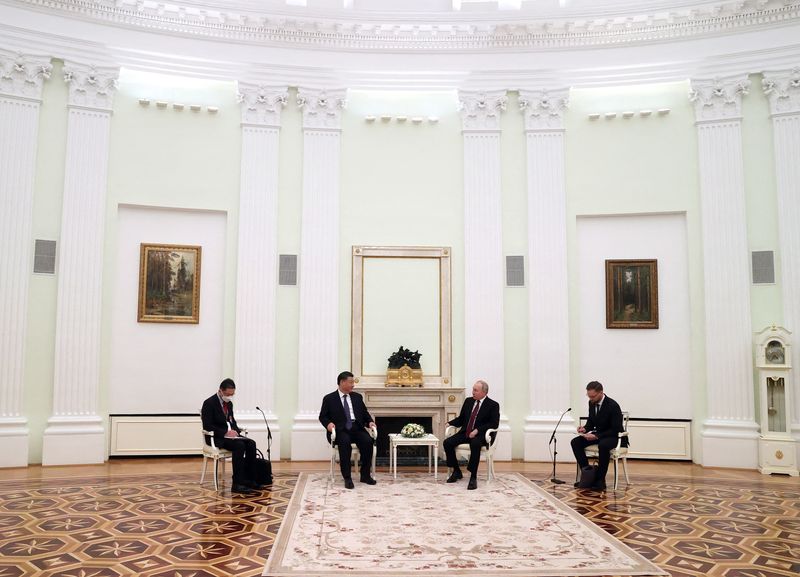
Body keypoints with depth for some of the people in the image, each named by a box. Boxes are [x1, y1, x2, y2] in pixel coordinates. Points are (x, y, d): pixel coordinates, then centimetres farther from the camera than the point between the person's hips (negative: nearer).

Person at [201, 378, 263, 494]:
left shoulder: (229, 403, 12)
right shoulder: (209, 403, -12)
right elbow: (207, 426, -18)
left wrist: (235, 430, -2)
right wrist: (225, 432, -24)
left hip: (229, 434, 8)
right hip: (216, 438, -8)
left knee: (251, 444, -16)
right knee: (239, 446, -31)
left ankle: (248, 479, -11)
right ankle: (237, 484, -29)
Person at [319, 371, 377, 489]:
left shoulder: (357, 397, 18)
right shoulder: (329, 399, 7)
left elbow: (365, 413, 20)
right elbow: (323, 416, 6)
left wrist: (370, 421, 0)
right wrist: (328, 423, -16)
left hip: (356, 428, 3)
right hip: (340, 430, -3)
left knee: (368, 441, -27)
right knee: (345, 442, -36)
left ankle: (365, 475, -14)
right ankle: (347, 478, -29)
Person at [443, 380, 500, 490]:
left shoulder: (493, 405, -1)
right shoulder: (468, 401, 14)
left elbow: (494, 423, -10)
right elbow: (461, 419, 20)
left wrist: (477, 430, -19)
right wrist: (449, 423, 1)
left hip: (480, 435, -6)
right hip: (465, 432, 6)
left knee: (475, 444, -39)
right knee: (447, 442, -18)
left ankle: (473, 477, -30)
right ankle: (456, 471, 1)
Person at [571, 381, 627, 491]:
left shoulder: (613, 405, -22)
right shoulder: (592, 403, -2)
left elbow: (615, 430, -22)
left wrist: (597, 436, -30)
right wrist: (585, 429, -12)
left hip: (613, 436, -7)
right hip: (597, 434, 7)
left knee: (603, 445, -40)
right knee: (575, 442, -14)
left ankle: (600, 480, -24)